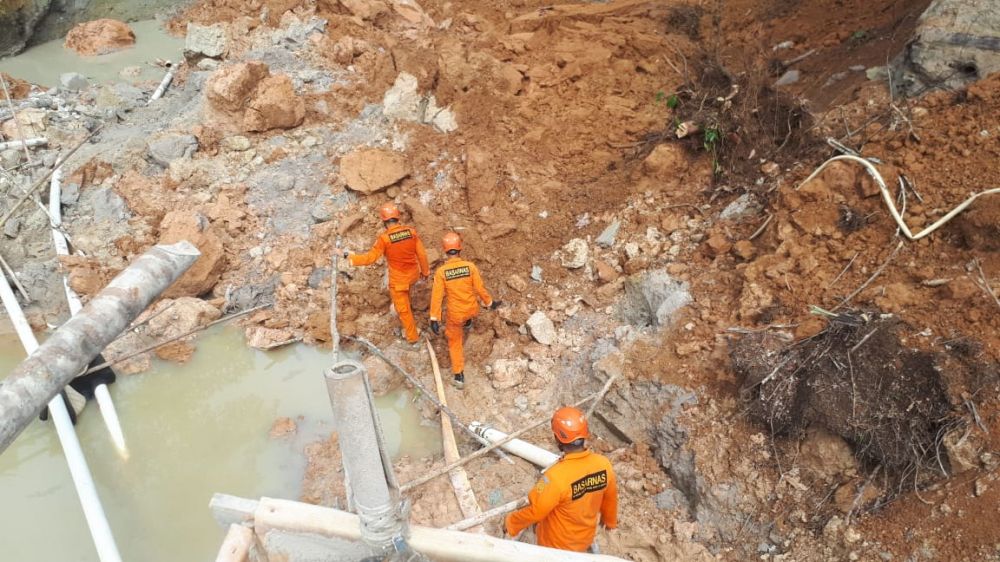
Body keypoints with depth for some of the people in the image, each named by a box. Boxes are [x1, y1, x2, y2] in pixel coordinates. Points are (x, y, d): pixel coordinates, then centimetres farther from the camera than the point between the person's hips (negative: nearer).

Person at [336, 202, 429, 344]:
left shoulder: (384, 238, -23)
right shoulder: (411, 231, -11)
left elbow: (370, 258, -19)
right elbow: (422, 254, -5)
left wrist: (347, 255, -11)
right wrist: (425, 271, 11)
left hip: (398, 278, -4)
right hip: (413, 274, 4)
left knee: (402, 308, 14)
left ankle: (412, 335, 28)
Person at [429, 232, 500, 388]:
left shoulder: (441, 272, -20)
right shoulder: (470, 266, -17)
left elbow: (437, 296, -17)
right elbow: (480, 289, -10)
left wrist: (434, 319, -12)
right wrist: (490, 303, 7)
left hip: (455, 314, -2)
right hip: (473, 309, 2)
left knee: (454, 341, 20)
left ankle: (458, 375, 19)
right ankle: (467, 322, 65)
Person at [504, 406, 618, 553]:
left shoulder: (556, 476, -40)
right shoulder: (603, 464, -22)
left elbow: (535, 511, -27)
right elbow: (610, 497, -3)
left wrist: (511, 523, -8)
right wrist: (610, 519, 18)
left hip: (558, 544, -3)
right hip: (586, 536, 4)